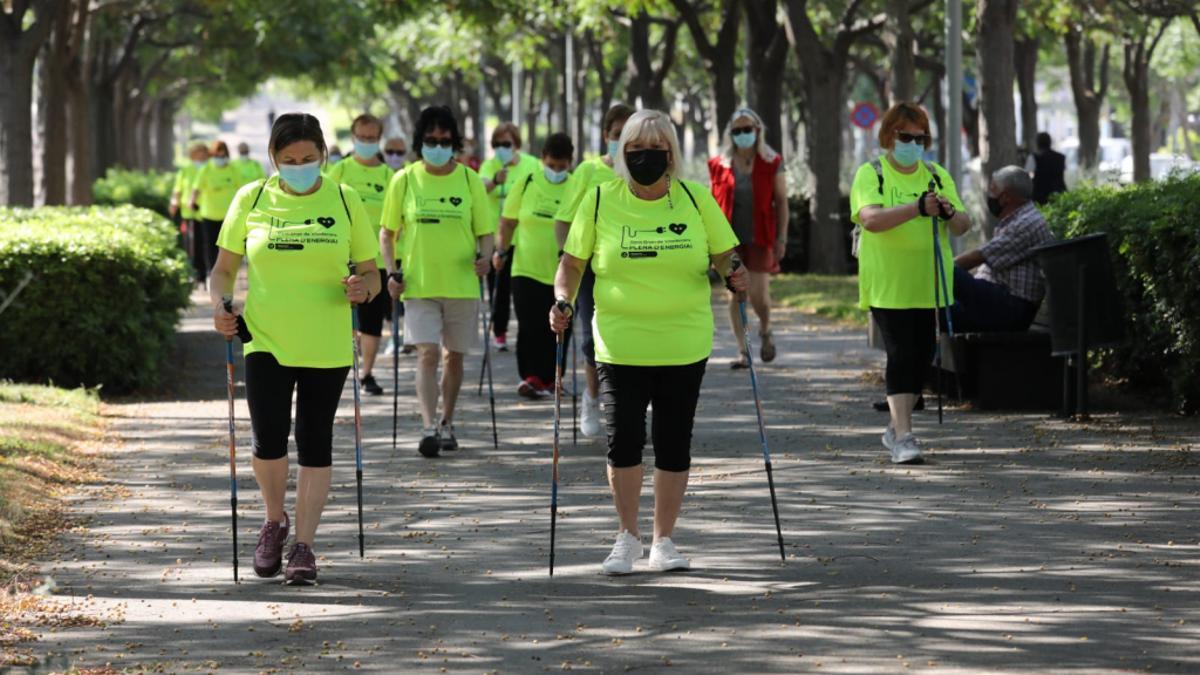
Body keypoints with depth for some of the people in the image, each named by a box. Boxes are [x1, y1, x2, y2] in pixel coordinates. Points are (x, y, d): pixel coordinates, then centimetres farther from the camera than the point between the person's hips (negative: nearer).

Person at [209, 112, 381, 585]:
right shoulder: (251, 200, 2)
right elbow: (224, 268, 8)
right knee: (268, 440, -10)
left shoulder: (344, 201, 2)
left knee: (315, 444, 4)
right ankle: (274, 522, 17)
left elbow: (370, 273, 7)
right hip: (266, 343, 0)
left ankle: (303, 546, 12)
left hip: (327, 347, 0)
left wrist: (363, 288, -16)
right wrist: (220, 305, -11)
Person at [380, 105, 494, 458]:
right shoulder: (404, 180, 1)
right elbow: (387, 232, 8)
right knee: (427, 354, -14)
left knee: (453, 356, 11)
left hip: (462, 284, 1)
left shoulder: (469, 180, 2)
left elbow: (485, 230, 6)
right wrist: (391, 272, -4)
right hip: (419, 284, -1)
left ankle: (447, 424, 27)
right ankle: (429, 427, -19)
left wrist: (485, 256, -15)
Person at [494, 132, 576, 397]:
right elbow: (508, 221, 8)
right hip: (527, 269, 0)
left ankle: (550, 378, 19)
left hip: (562, 274, 0)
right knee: (529, 327, -9)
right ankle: (529, 377, -10)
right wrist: (501, 250, -3)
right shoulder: (527, 184, 2)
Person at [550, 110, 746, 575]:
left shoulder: (695, 199, 3)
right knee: (623, 441, -5)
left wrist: (733, 275, -11)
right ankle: (627, 539, 15)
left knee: (674, 445, 4)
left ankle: (663, 542, 19)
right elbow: (572, 262, 8)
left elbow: (724, 255, 10)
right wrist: (562, 300, -10)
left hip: (684, 345, 1)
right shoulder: (600, 201, 2)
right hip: (620, 344, -1)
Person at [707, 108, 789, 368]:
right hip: (729, 239, 2)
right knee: (735, 295, 0)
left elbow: (781, 202, 3)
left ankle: (765, 330, 25)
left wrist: (781, 239, -3)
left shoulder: (772, 164, 3)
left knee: (758, 293, -7)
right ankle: (742, 351, 6)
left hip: (759, 239, -2)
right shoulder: (718, 165, 6)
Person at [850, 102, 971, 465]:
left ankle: (896, 428, 25)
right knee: (902, 356, -13)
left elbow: (964, 225, 5)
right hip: (888, 285, -5)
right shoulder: (870, 175, -3)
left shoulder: (937, 176, 11)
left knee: (922, 356, 9)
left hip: (928, 284, 5)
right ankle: (903, 437, -16)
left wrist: (950, 214, -19)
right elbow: (871, 219, -21)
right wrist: (917, 208, -33)